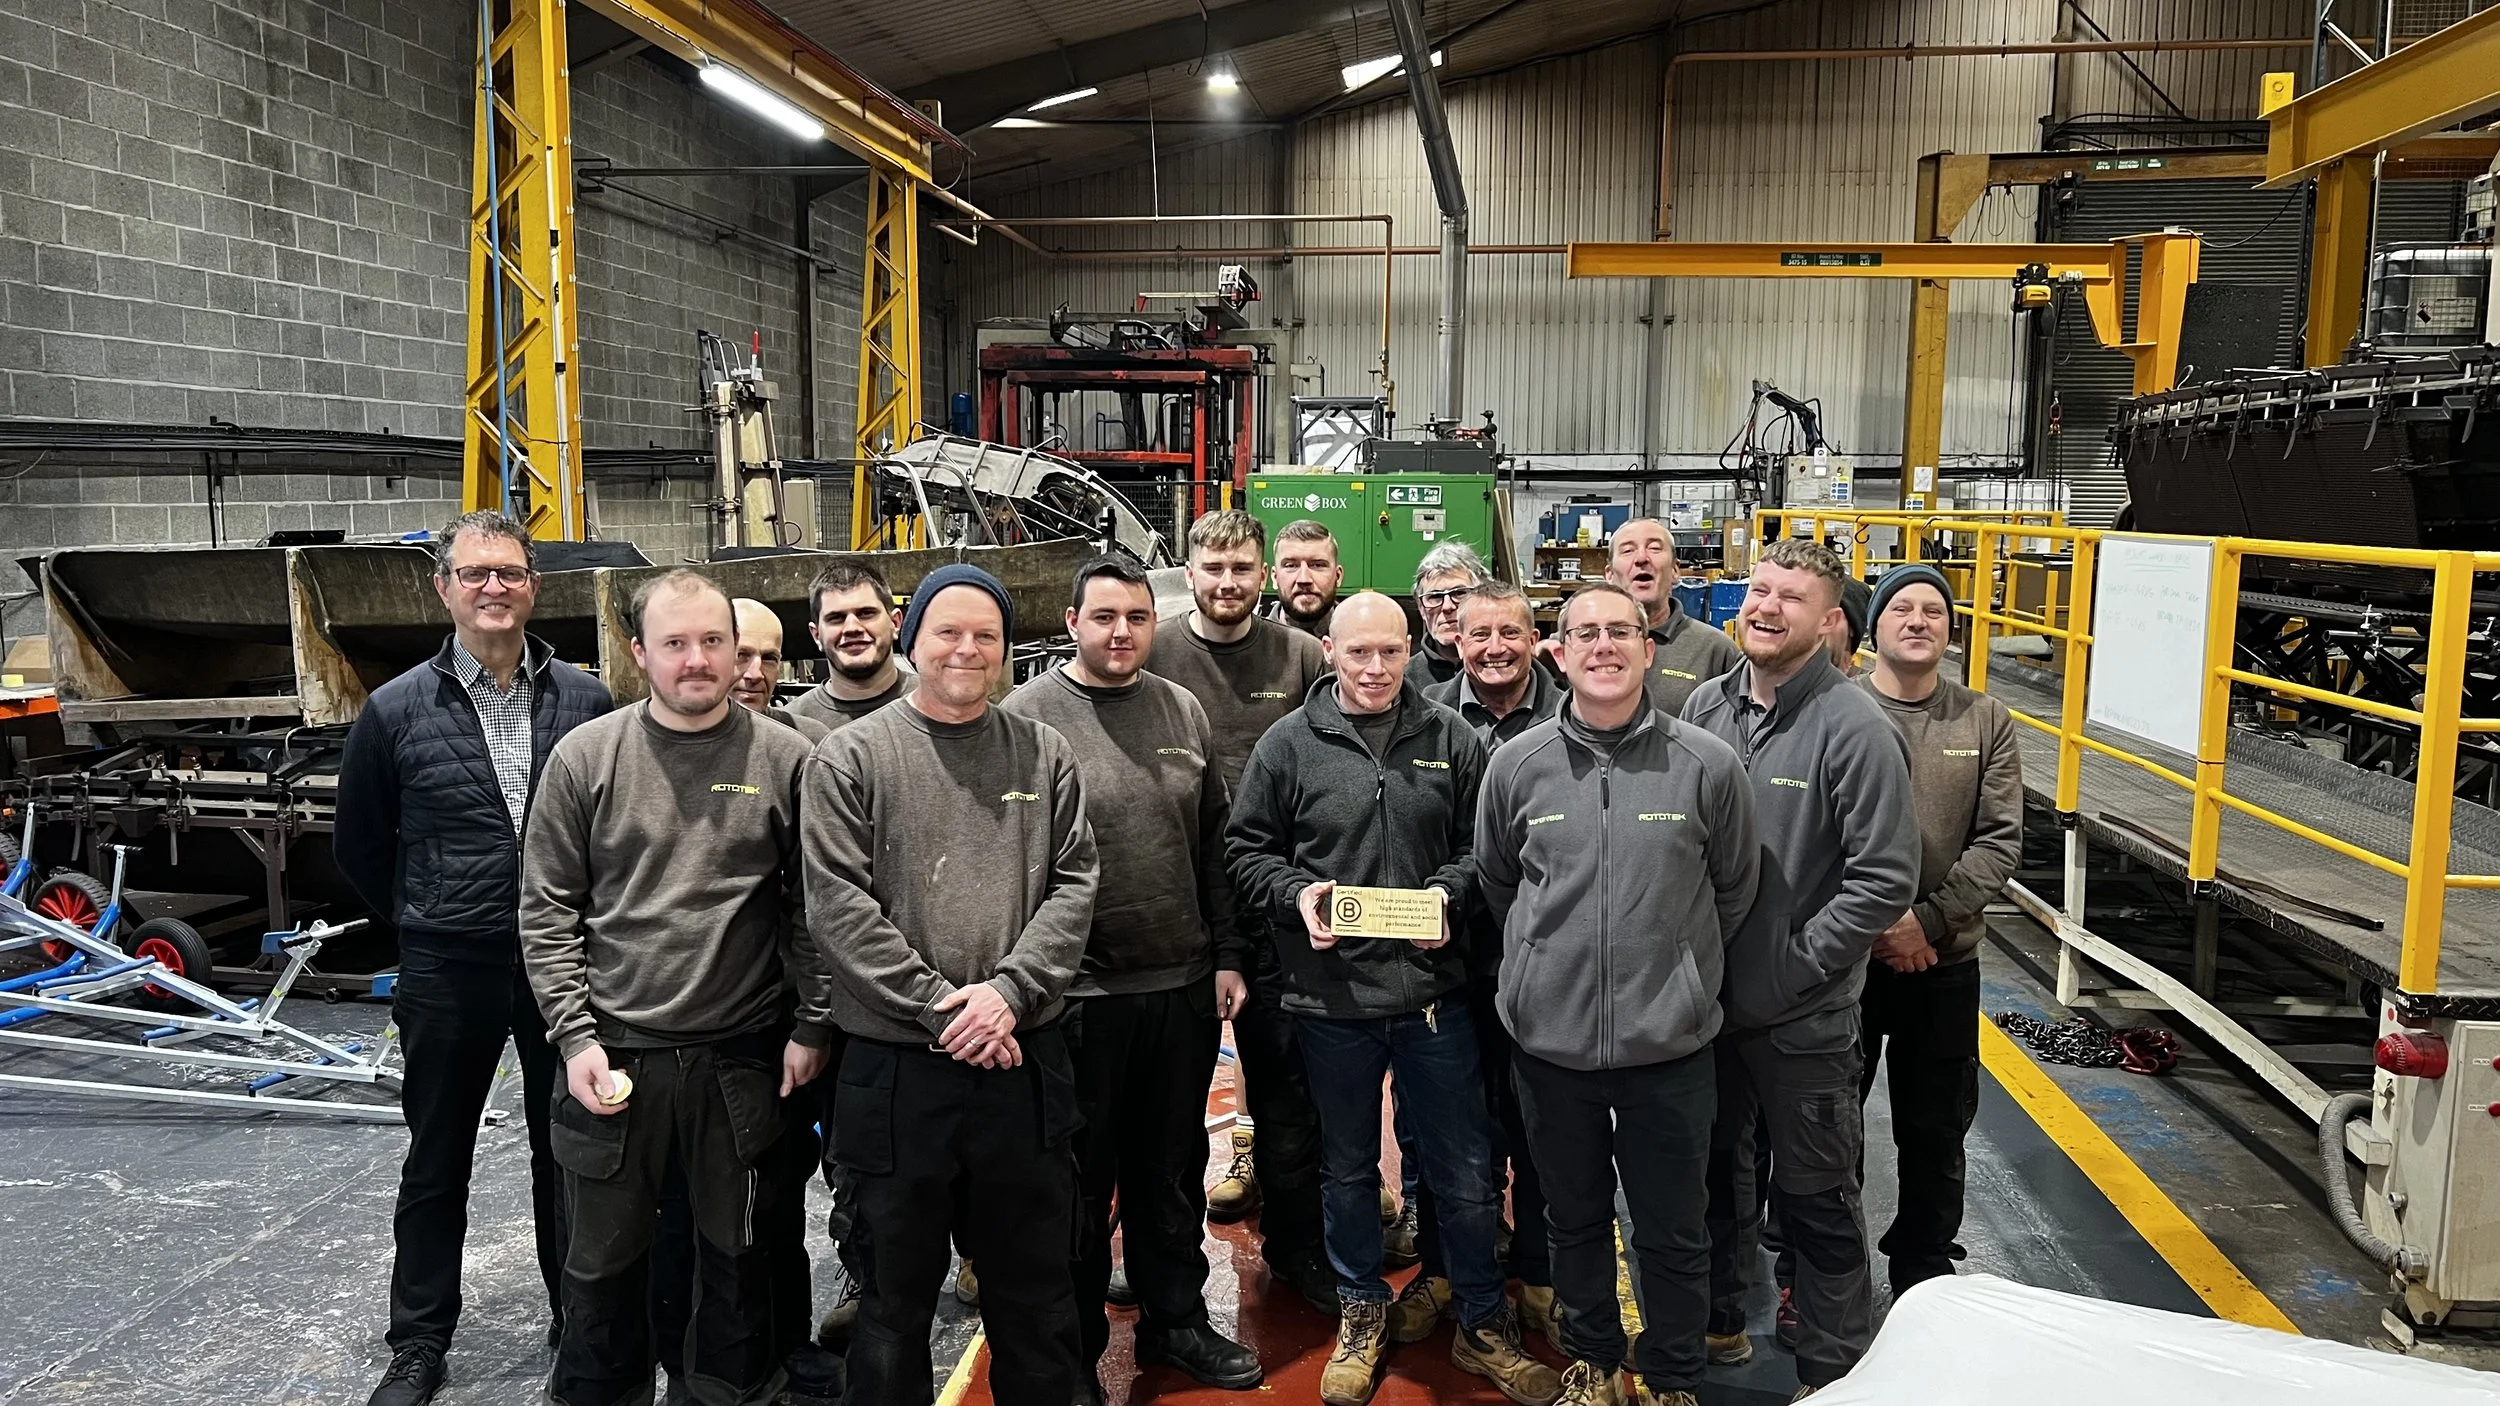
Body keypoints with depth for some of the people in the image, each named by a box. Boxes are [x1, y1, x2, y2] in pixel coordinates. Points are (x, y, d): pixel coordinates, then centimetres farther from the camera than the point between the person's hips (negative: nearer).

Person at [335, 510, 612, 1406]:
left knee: (567, 1150, 13)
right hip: (447, 973, 0)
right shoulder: (396, 711, -5)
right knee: (437, 1162, 13)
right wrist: (424, 924, 10)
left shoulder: (584, 701, -4)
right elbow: (359, 846, 7)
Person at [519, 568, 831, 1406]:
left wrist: (812, 1027, -1)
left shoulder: (785, 759, -3)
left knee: (740, 1251, 15)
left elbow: (811, 906, 1)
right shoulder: (585, 757, -3)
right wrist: (575, 1036, -6)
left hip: (744, 1056, 0)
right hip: (615, 1052, 0)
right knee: (605, 1259, 15)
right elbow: (547, 912, 0)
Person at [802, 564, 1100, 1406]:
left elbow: (1073, 887, 1)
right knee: (897, 1286, 13)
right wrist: (939, 1007, -14)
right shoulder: (851, 757, -1)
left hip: (1025, 1060, 2)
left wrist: (1010, 991, -13)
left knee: (1035, 1285, 15)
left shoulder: (1044, 755, 7)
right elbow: (838, 905, -8)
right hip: (895, 1066, -2)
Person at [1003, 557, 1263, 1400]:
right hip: (1076, 993, -4)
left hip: (1183, 986, 5)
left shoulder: (1184, 712, 7)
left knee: (1174, 1170, 18)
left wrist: (1227, 954, 9)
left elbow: (1215, 845, 11)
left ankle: (1176, 1321, 36)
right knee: (1080, 1182, 10)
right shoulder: (1026, 717, -8)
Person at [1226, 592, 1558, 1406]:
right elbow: (1246, 850, 2)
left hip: (1432, 993, 1)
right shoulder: (1288, 746, -1)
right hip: (1330, 999, 0)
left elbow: (1481, 847, 6)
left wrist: (1449, 893, -12)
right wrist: (1296, 894, -15)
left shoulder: (1451, 741, 3)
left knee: (1464, 1172, 10)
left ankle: (1482, 1324, 29)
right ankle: (1362, 1313, 36)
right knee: (1349, 1169, 17)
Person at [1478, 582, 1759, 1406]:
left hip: (1670, 1044, -1)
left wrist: (1680, 967, 10)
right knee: (1575, 1220, 20)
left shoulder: (1707, 766, -8)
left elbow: (1734, 889, 6)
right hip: (1550, 1041, 2)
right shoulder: (1515, 766, -3)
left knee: (1673, 1235, 13)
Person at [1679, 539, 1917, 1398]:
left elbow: (1885, 879, -15)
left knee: (1814, 1199, 9)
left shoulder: (1853, 729, -14)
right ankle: (1715, 1320, 43)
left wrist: (1794, 964, -15)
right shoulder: (1704, 707, 0)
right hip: (1703, 1000, 5)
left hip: (1802, 1019, -5)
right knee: (1699, 1172, 21)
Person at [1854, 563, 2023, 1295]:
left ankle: (1924, 1272, 36)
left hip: (1944, 963, 2)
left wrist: (1929, 921, -15)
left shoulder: (1985, 721, 1)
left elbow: (2001, 840, -4)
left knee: (1935, 1131, 16)